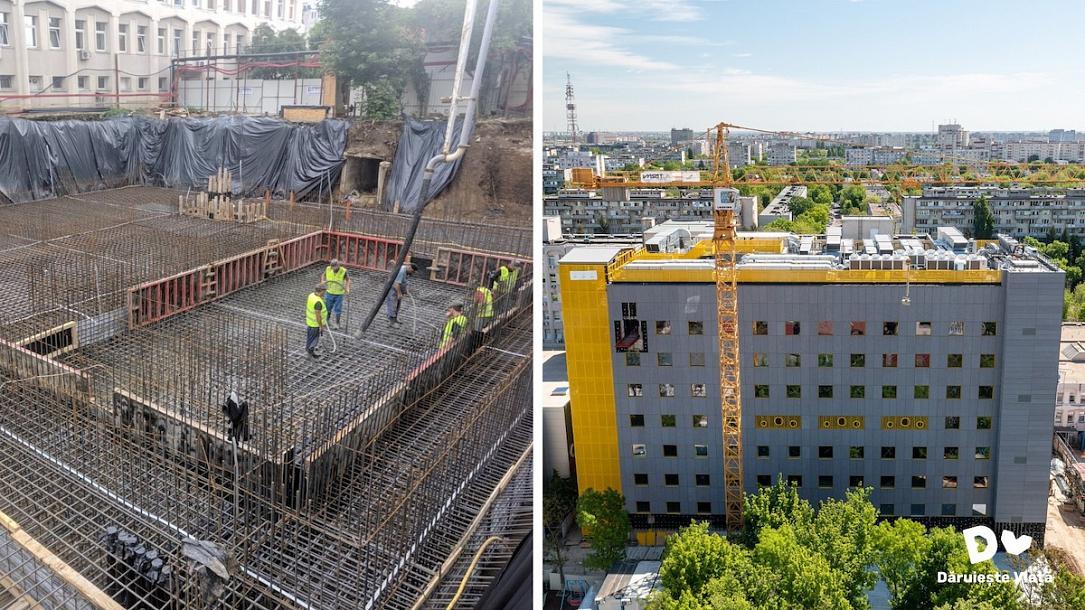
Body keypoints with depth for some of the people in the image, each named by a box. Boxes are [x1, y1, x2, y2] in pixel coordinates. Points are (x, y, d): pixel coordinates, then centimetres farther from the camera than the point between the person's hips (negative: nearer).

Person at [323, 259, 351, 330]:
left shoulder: (343, 271, -23)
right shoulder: (328, 269, -16)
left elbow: (348, 279, -6)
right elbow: (324, 275, 5)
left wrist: (347, 288, -22)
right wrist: (323, 281, -16)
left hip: (339, 294, -3)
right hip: (330, 292, 3)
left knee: (337, 310, 3)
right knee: (327, 308, 15)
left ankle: (337, 324, 21)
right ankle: (328, 320, 41)